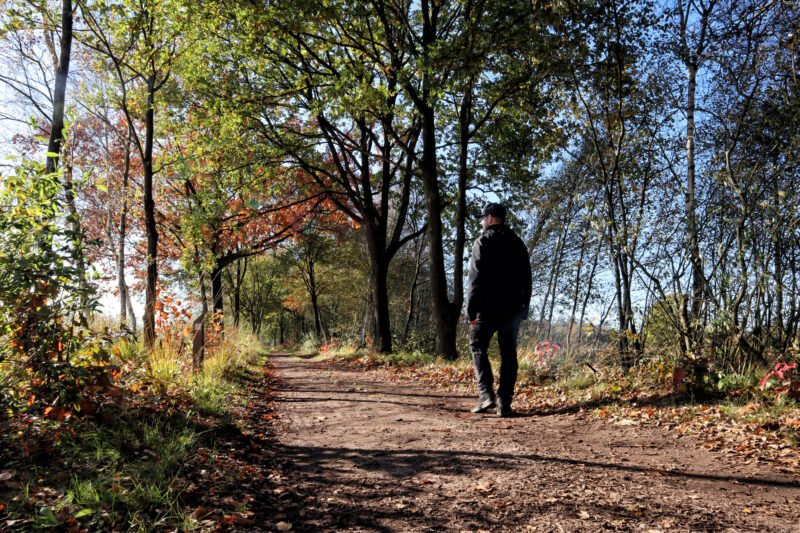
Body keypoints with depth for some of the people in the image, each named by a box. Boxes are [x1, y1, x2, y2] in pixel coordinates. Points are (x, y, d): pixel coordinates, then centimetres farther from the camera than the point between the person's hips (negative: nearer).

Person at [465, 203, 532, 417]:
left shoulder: (483, 242, -4)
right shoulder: (518, 243, 13)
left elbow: (476, 278, -11)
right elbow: (526, 280, 14)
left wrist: (471, 310, -10)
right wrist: (523, 310, 17)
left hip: (488, 307, -5)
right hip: (513, 308, 5)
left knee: (478, 347, 6)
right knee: (508, 353, 6)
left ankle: (486, 395, -8)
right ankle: (504, 403, 5)